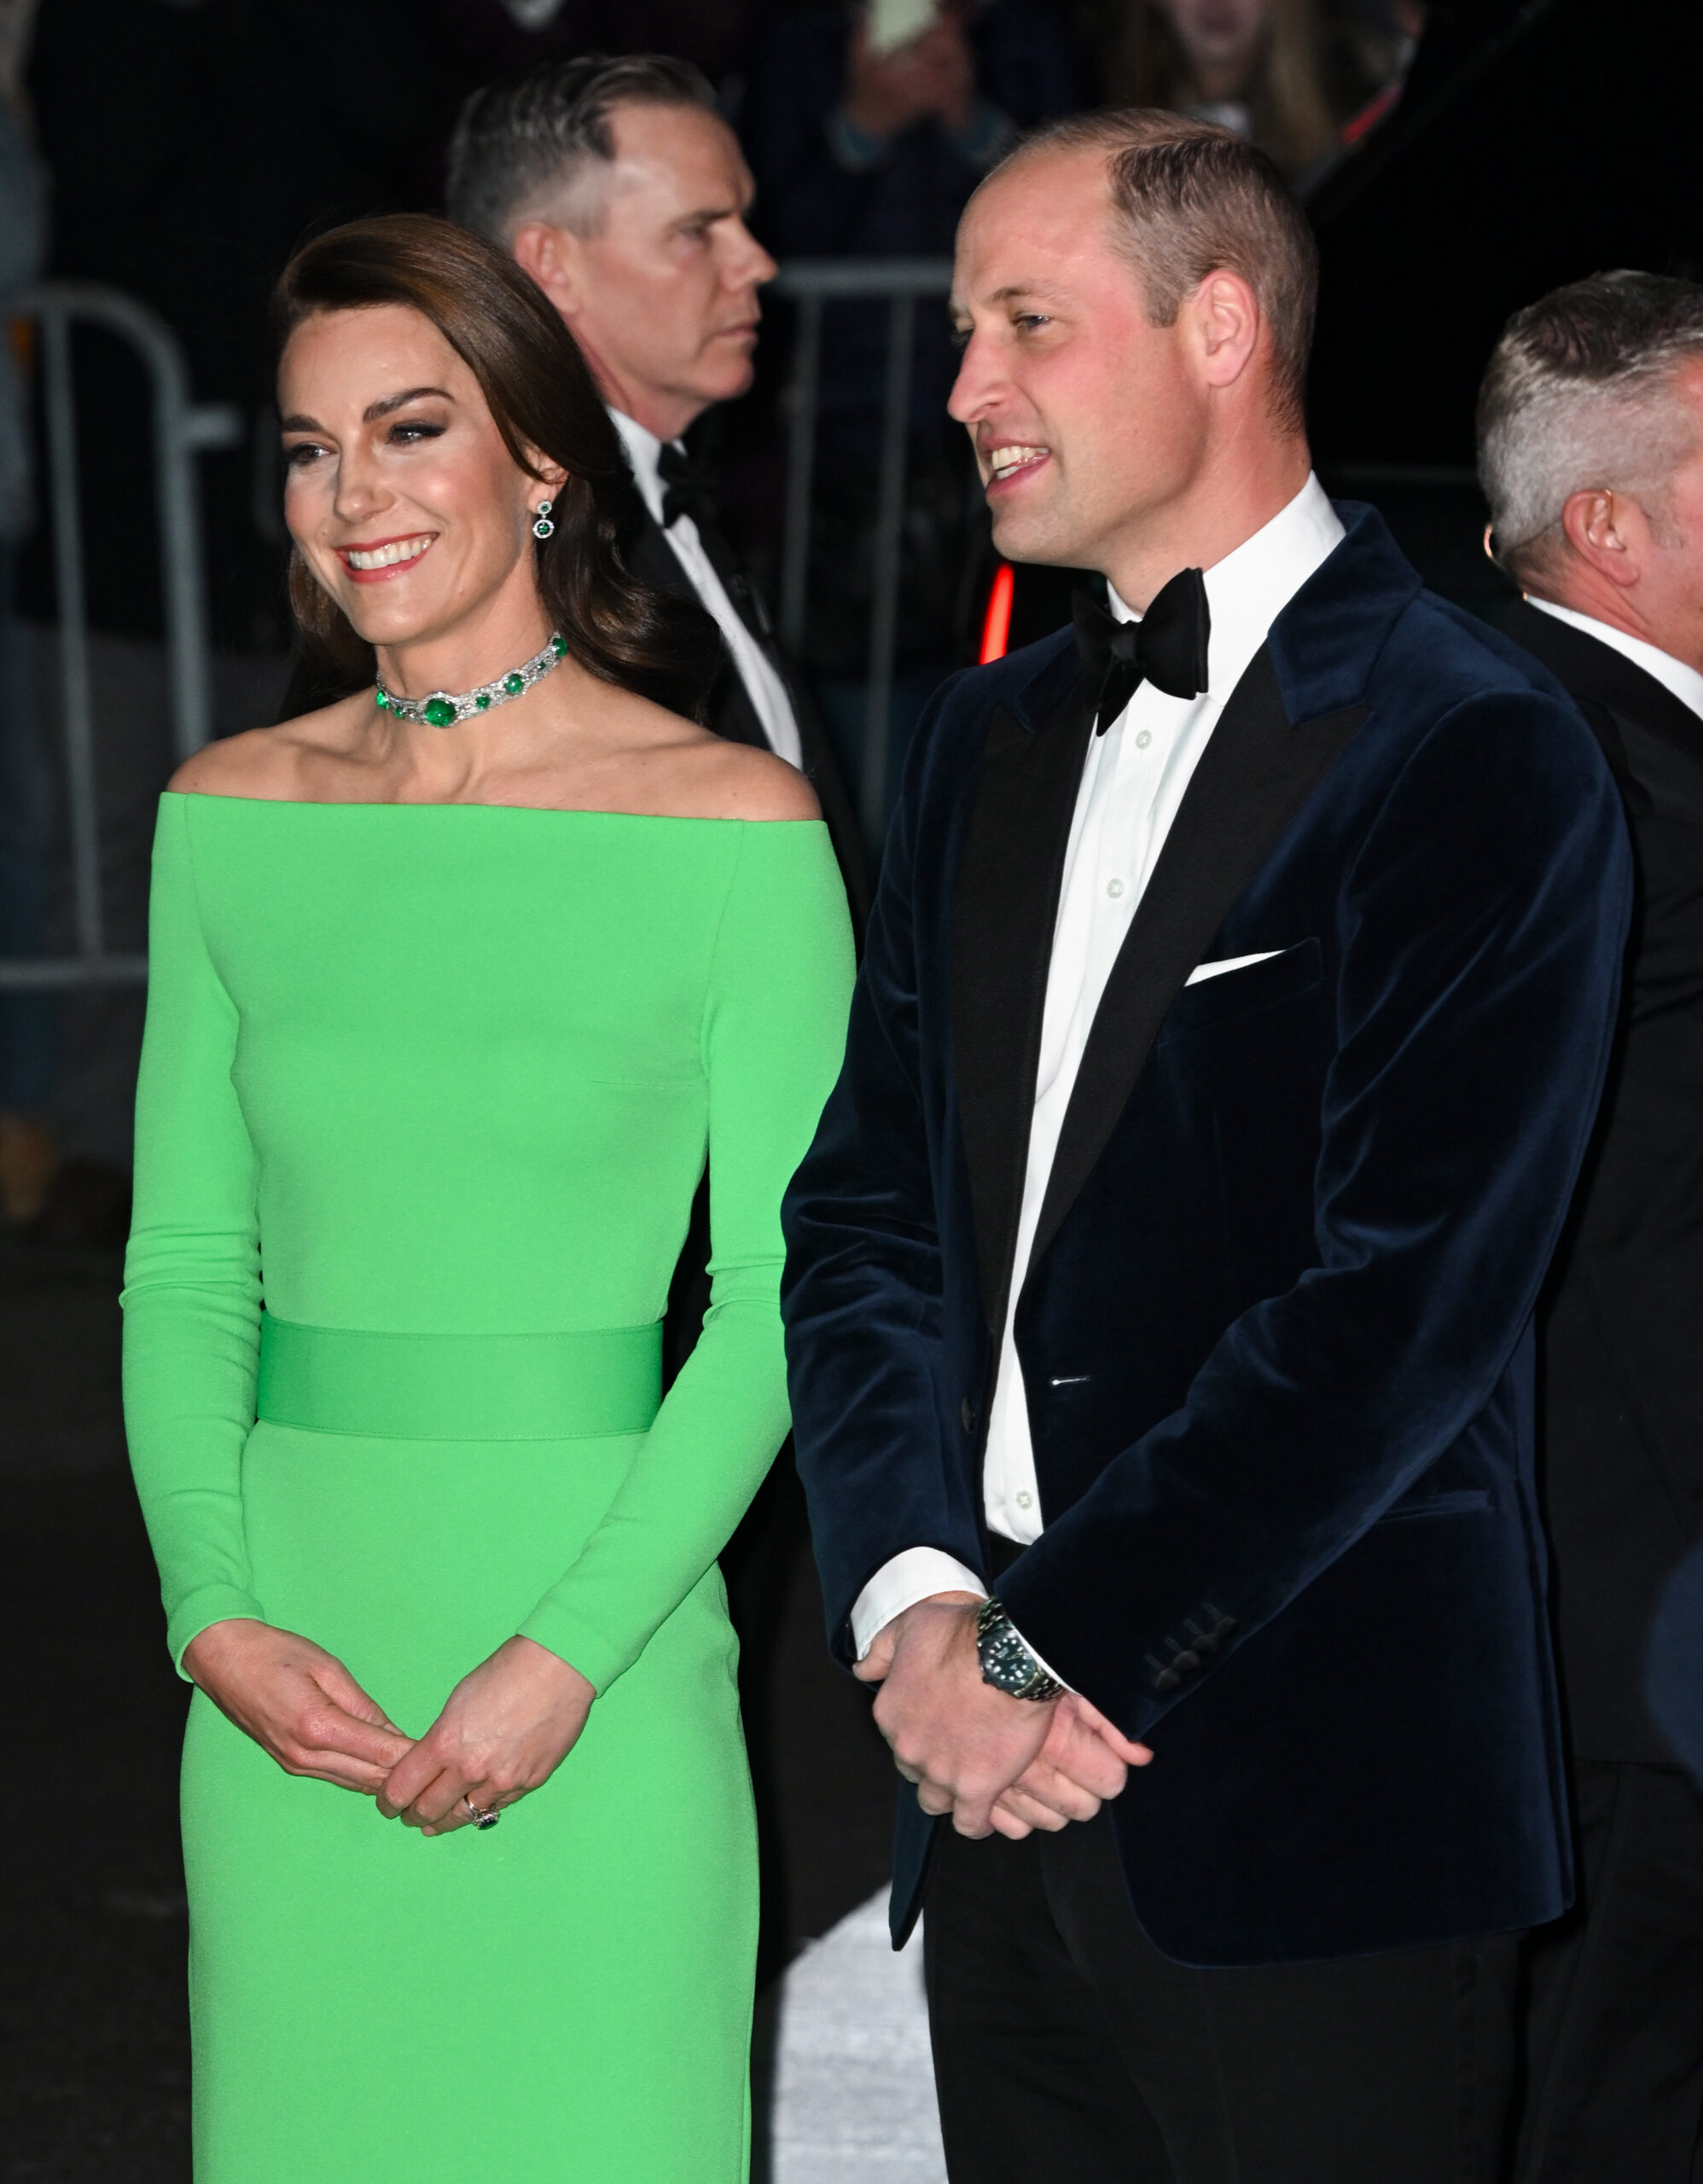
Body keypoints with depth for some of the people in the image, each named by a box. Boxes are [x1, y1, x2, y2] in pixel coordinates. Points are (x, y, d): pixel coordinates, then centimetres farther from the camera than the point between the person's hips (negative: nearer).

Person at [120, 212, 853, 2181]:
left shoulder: (733, 828, -5)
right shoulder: (232, 817, 6)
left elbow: (780, 1291, -5)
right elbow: (186, 1253, 9)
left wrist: (569, 1654, -13)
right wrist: (217, 1613, -5)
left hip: (593, 1672, -3)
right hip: (287, 1670, 3)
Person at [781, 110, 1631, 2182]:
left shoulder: (1473, 752, -8)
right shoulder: (989, 741, 16)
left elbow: (1409, 1296, -15)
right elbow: (862, 1212, 11)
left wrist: (1047, 1647, -14)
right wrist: (918, 1600, -5)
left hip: (1310, 1799, -6)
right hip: (1002, 1784, 6)